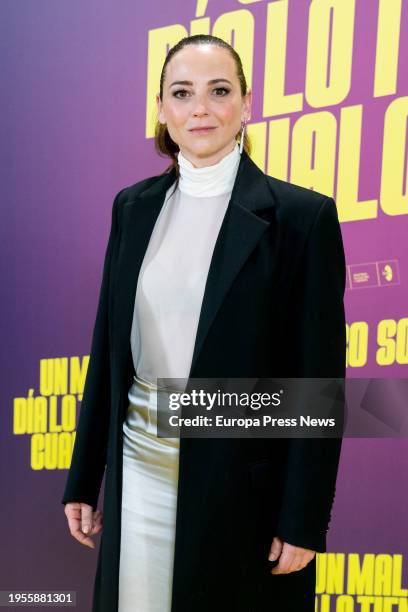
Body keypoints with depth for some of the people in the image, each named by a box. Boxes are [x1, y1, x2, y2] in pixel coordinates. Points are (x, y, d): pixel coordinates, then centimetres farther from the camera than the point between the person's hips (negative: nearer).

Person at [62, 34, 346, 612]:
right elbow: (109, 346, 9)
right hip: (138, 474, 4)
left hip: (244, 486, -4)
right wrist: (83, 481, 10)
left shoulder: (303, 215, -9)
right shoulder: (135, 206, 5)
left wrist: (303, 521, -9)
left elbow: (318, 377, -9)